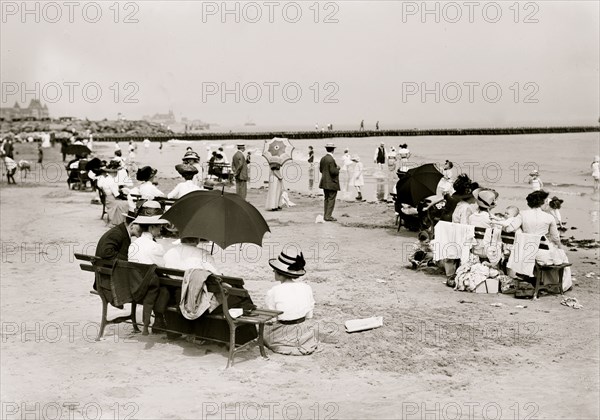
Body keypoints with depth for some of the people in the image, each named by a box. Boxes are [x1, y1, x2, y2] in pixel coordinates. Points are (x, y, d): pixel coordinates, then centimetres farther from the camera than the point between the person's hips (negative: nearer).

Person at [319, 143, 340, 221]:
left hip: (325, 182, 8)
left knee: (326, 199, 15)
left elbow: (321, 170, 12)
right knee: (331, 199, -2)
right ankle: (328, 216, -3)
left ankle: (326, 215, 19)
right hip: (332, 183, -8)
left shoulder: (323, 159, 6)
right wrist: (337, 168, -3)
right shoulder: (331, 160, -19)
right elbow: (333, 172, -21)